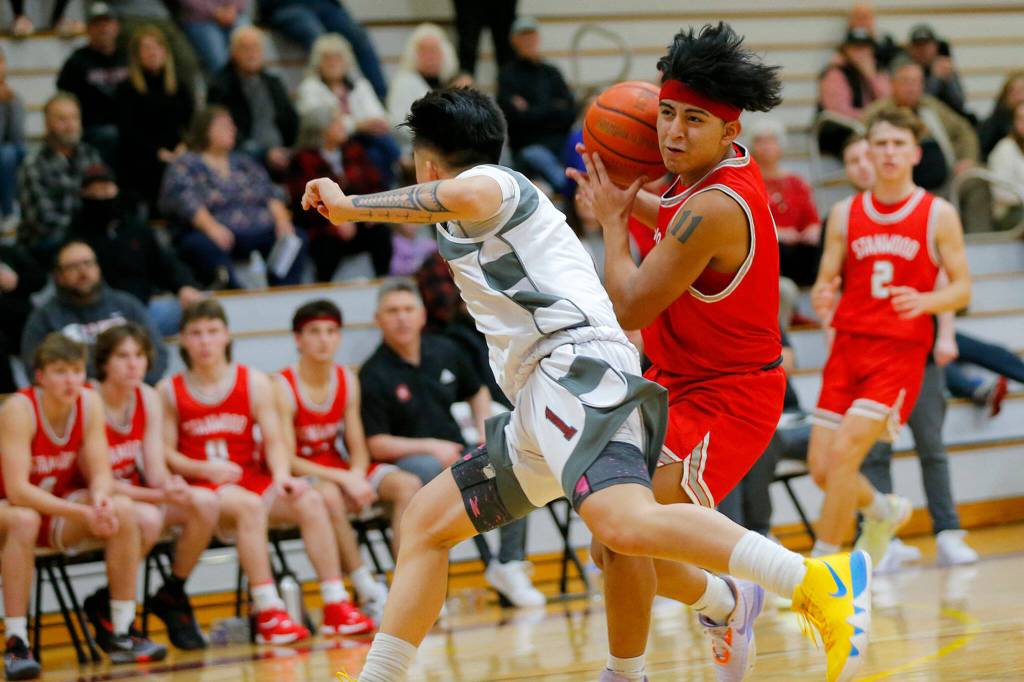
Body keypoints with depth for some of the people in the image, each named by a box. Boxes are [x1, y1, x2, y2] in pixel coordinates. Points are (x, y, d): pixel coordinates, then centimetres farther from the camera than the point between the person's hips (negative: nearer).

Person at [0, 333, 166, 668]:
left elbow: (100, 473, -8)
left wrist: (101, 498, -33)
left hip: (60, 510, 5)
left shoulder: (89, 402, -8)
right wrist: (83, 513, -37)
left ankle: (120, 634, -13)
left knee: (122, 510, -20)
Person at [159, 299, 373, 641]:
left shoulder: (254, 383, 10)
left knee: (309, 500, -25)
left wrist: (281, 475, -16)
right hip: (201, 489, -3)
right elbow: (165, 453, -1)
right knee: (248, 505, -37)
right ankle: (268, 612, -41)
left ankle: (336, 605, -25)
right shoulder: (169, 391, 5)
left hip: (254, 480, 3)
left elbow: (273, 440, 3)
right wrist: (204, 469, -17)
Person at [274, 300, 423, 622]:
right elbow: (286, 459, -19)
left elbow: (358, 449, 5)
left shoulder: (347, 382, 5)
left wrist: (357, 477, -20)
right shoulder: (282, 388, -14)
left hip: (343, 472, 6)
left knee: (407, 485, -18)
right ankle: (368, 592, -33)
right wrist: (344, 479, -27)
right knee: (329, 496, -40)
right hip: (301, 478, -6)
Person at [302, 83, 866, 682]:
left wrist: (351, 207, -13)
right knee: (426, 521, 13)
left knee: (626, 525, -32)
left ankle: (817, 581, -37)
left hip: (579, 367, -11)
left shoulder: (487, 180, 6)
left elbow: (466, 195, -21)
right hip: (538, 408, 11)